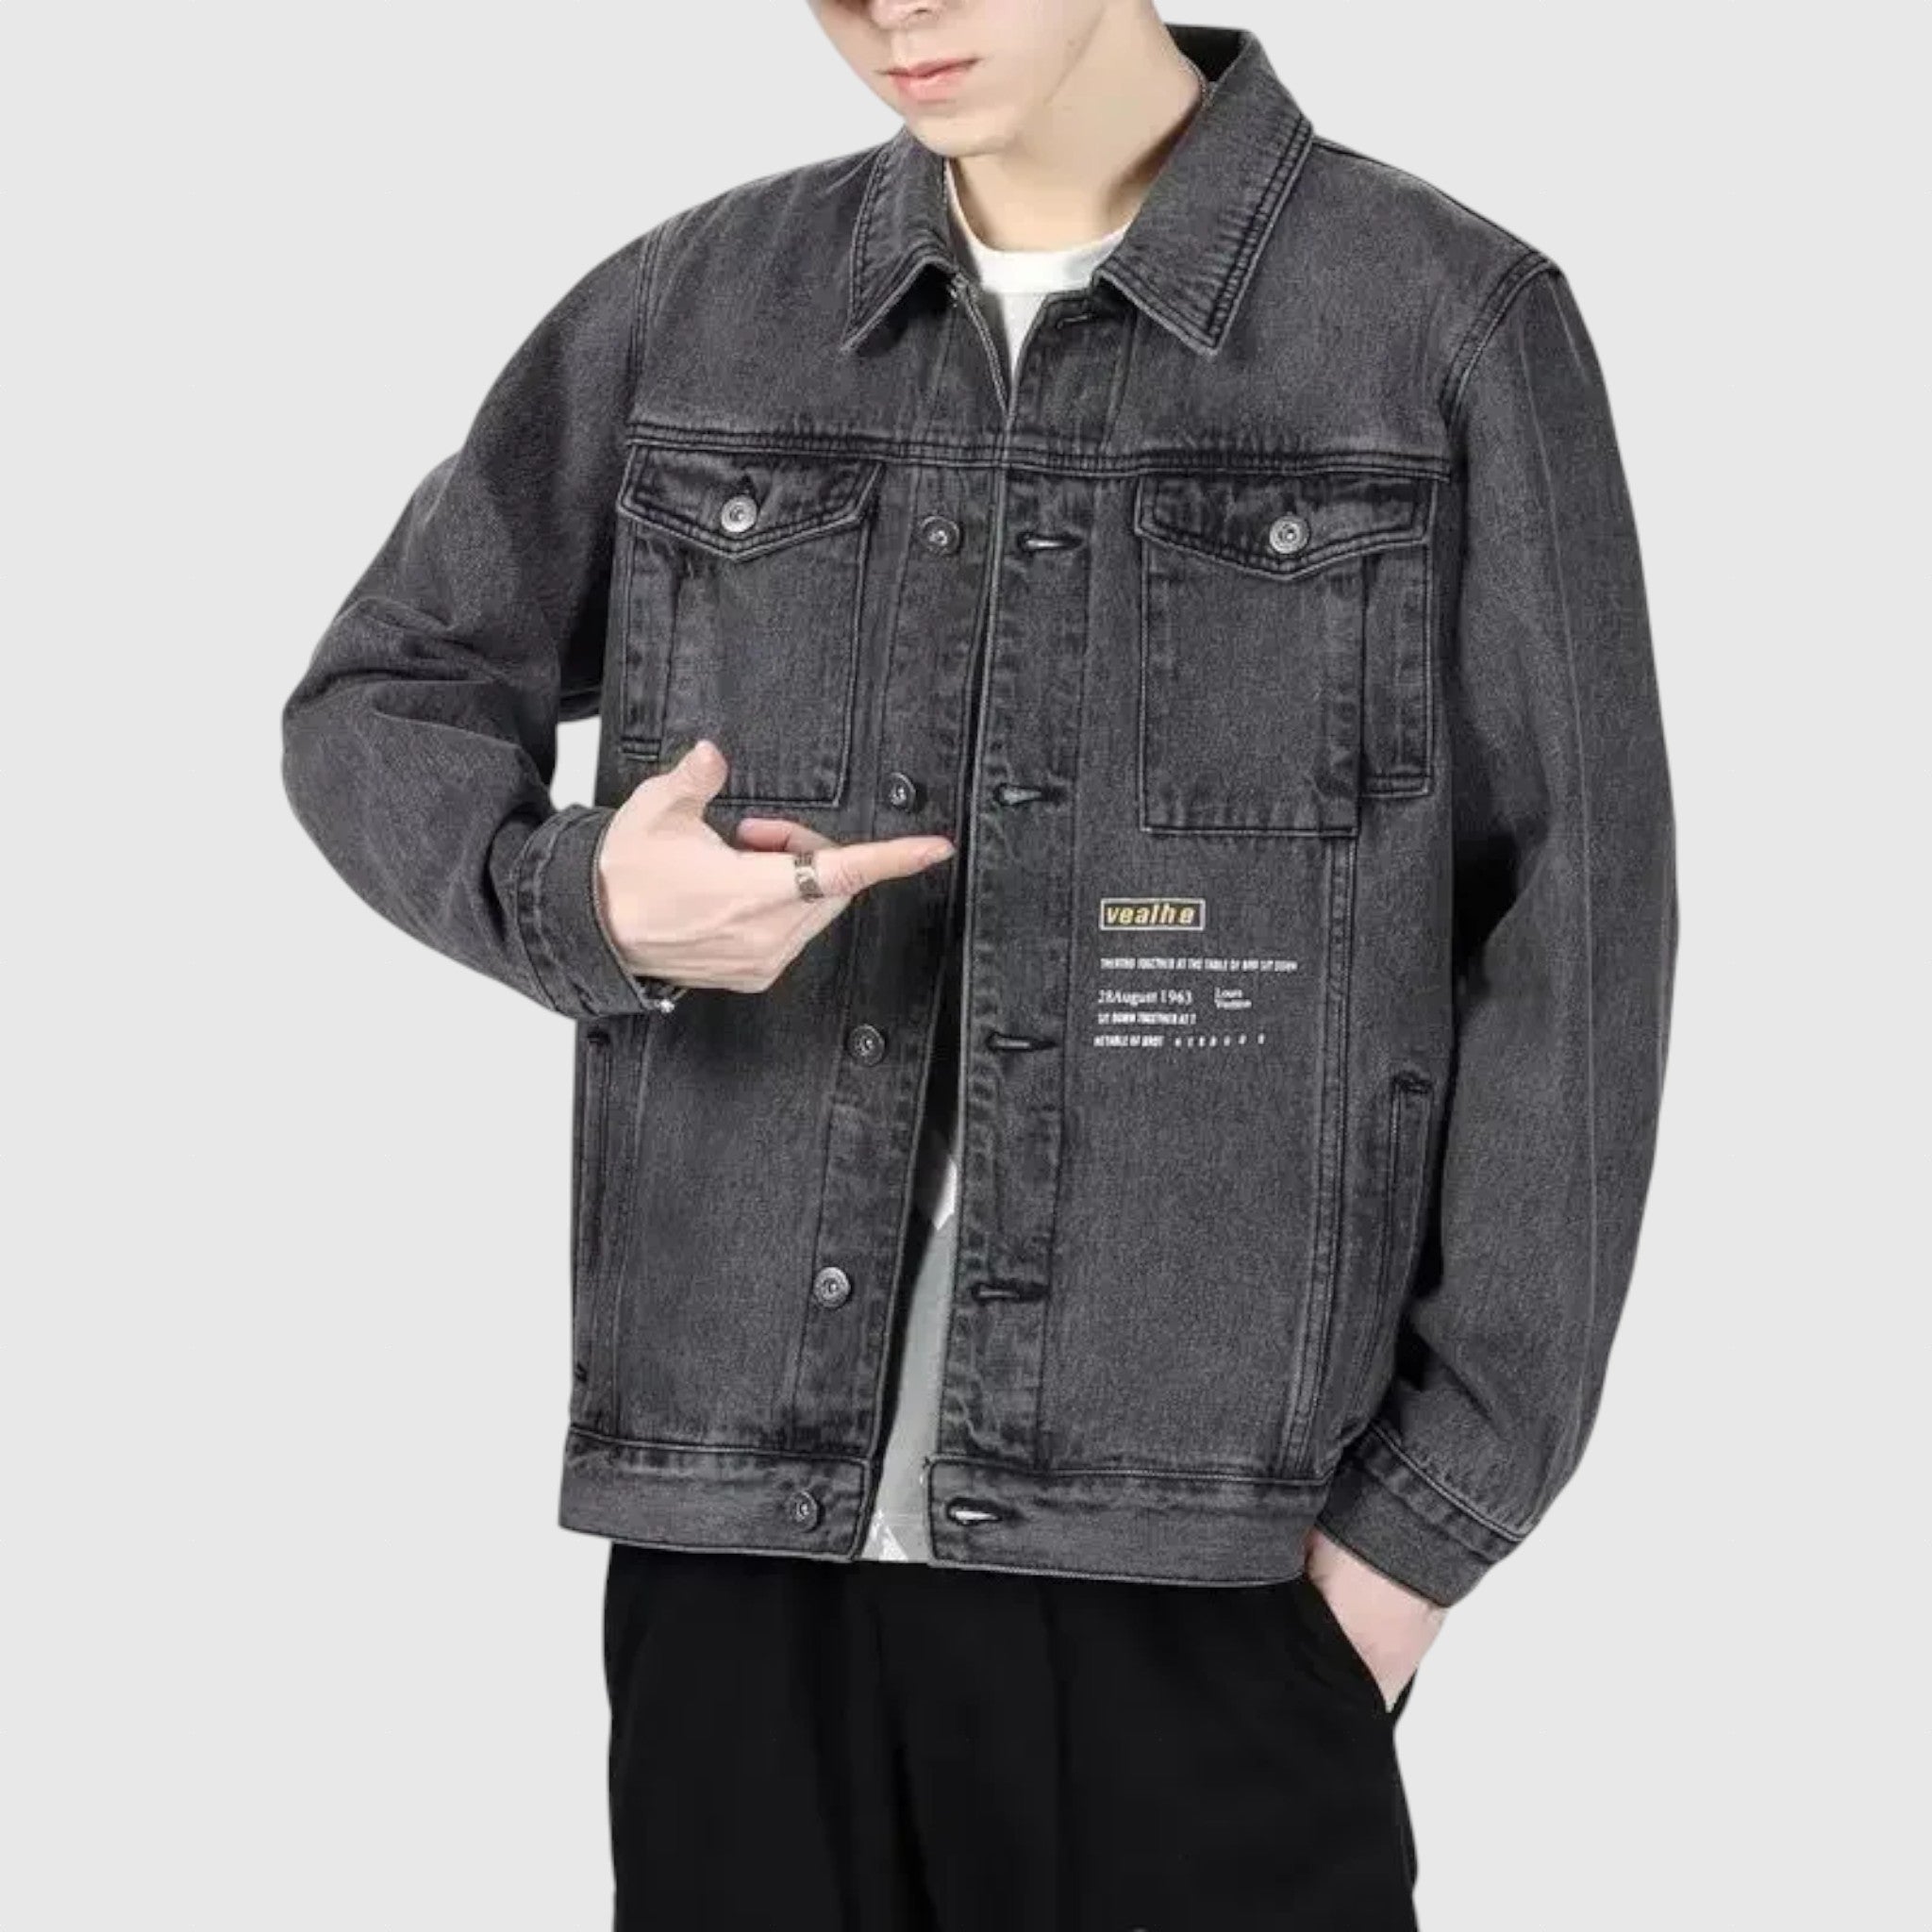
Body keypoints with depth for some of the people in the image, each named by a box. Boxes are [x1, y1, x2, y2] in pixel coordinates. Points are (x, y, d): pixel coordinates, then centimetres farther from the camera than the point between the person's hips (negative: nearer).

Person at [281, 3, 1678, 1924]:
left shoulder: (1451, 319, -2)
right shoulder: (695, 305, 6)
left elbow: (1570, 946, -1)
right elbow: (376, 705, 14)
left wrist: (1437, 1503, -5)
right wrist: (579, 903, -8)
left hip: (1208, 1561, -2)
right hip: (741, 1529, 3)